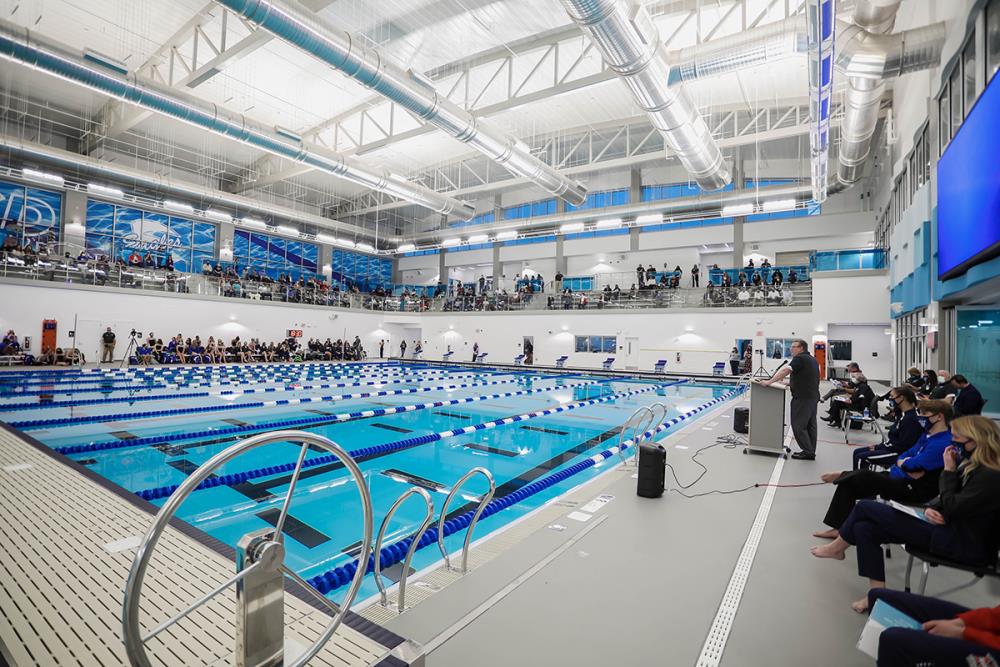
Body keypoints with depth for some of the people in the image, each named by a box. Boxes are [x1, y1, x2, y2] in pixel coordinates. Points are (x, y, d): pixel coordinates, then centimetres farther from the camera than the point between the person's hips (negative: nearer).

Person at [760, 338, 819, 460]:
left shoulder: (800, 359, -12)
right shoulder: (812, 359, 18)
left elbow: (785, 371, -25)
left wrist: (770, 382, -25)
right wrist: (791, 382, 23)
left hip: (803, 397, -10)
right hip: (813, 396, 10)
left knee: (798, 425, -4)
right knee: (810, 425, 12)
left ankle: (807, 451, -1)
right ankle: (811, 452, 18)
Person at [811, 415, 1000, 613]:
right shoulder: (972, 466, 9)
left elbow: (951, 508, -20)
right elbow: (943, 499, 15)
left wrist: (949, 470, -16)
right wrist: (931, 509, -6)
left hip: (963, 544, -9)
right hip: (949, 529, 9)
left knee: (865, 507, -11)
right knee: (864, 528, -4)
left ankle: (838, 547, 13)